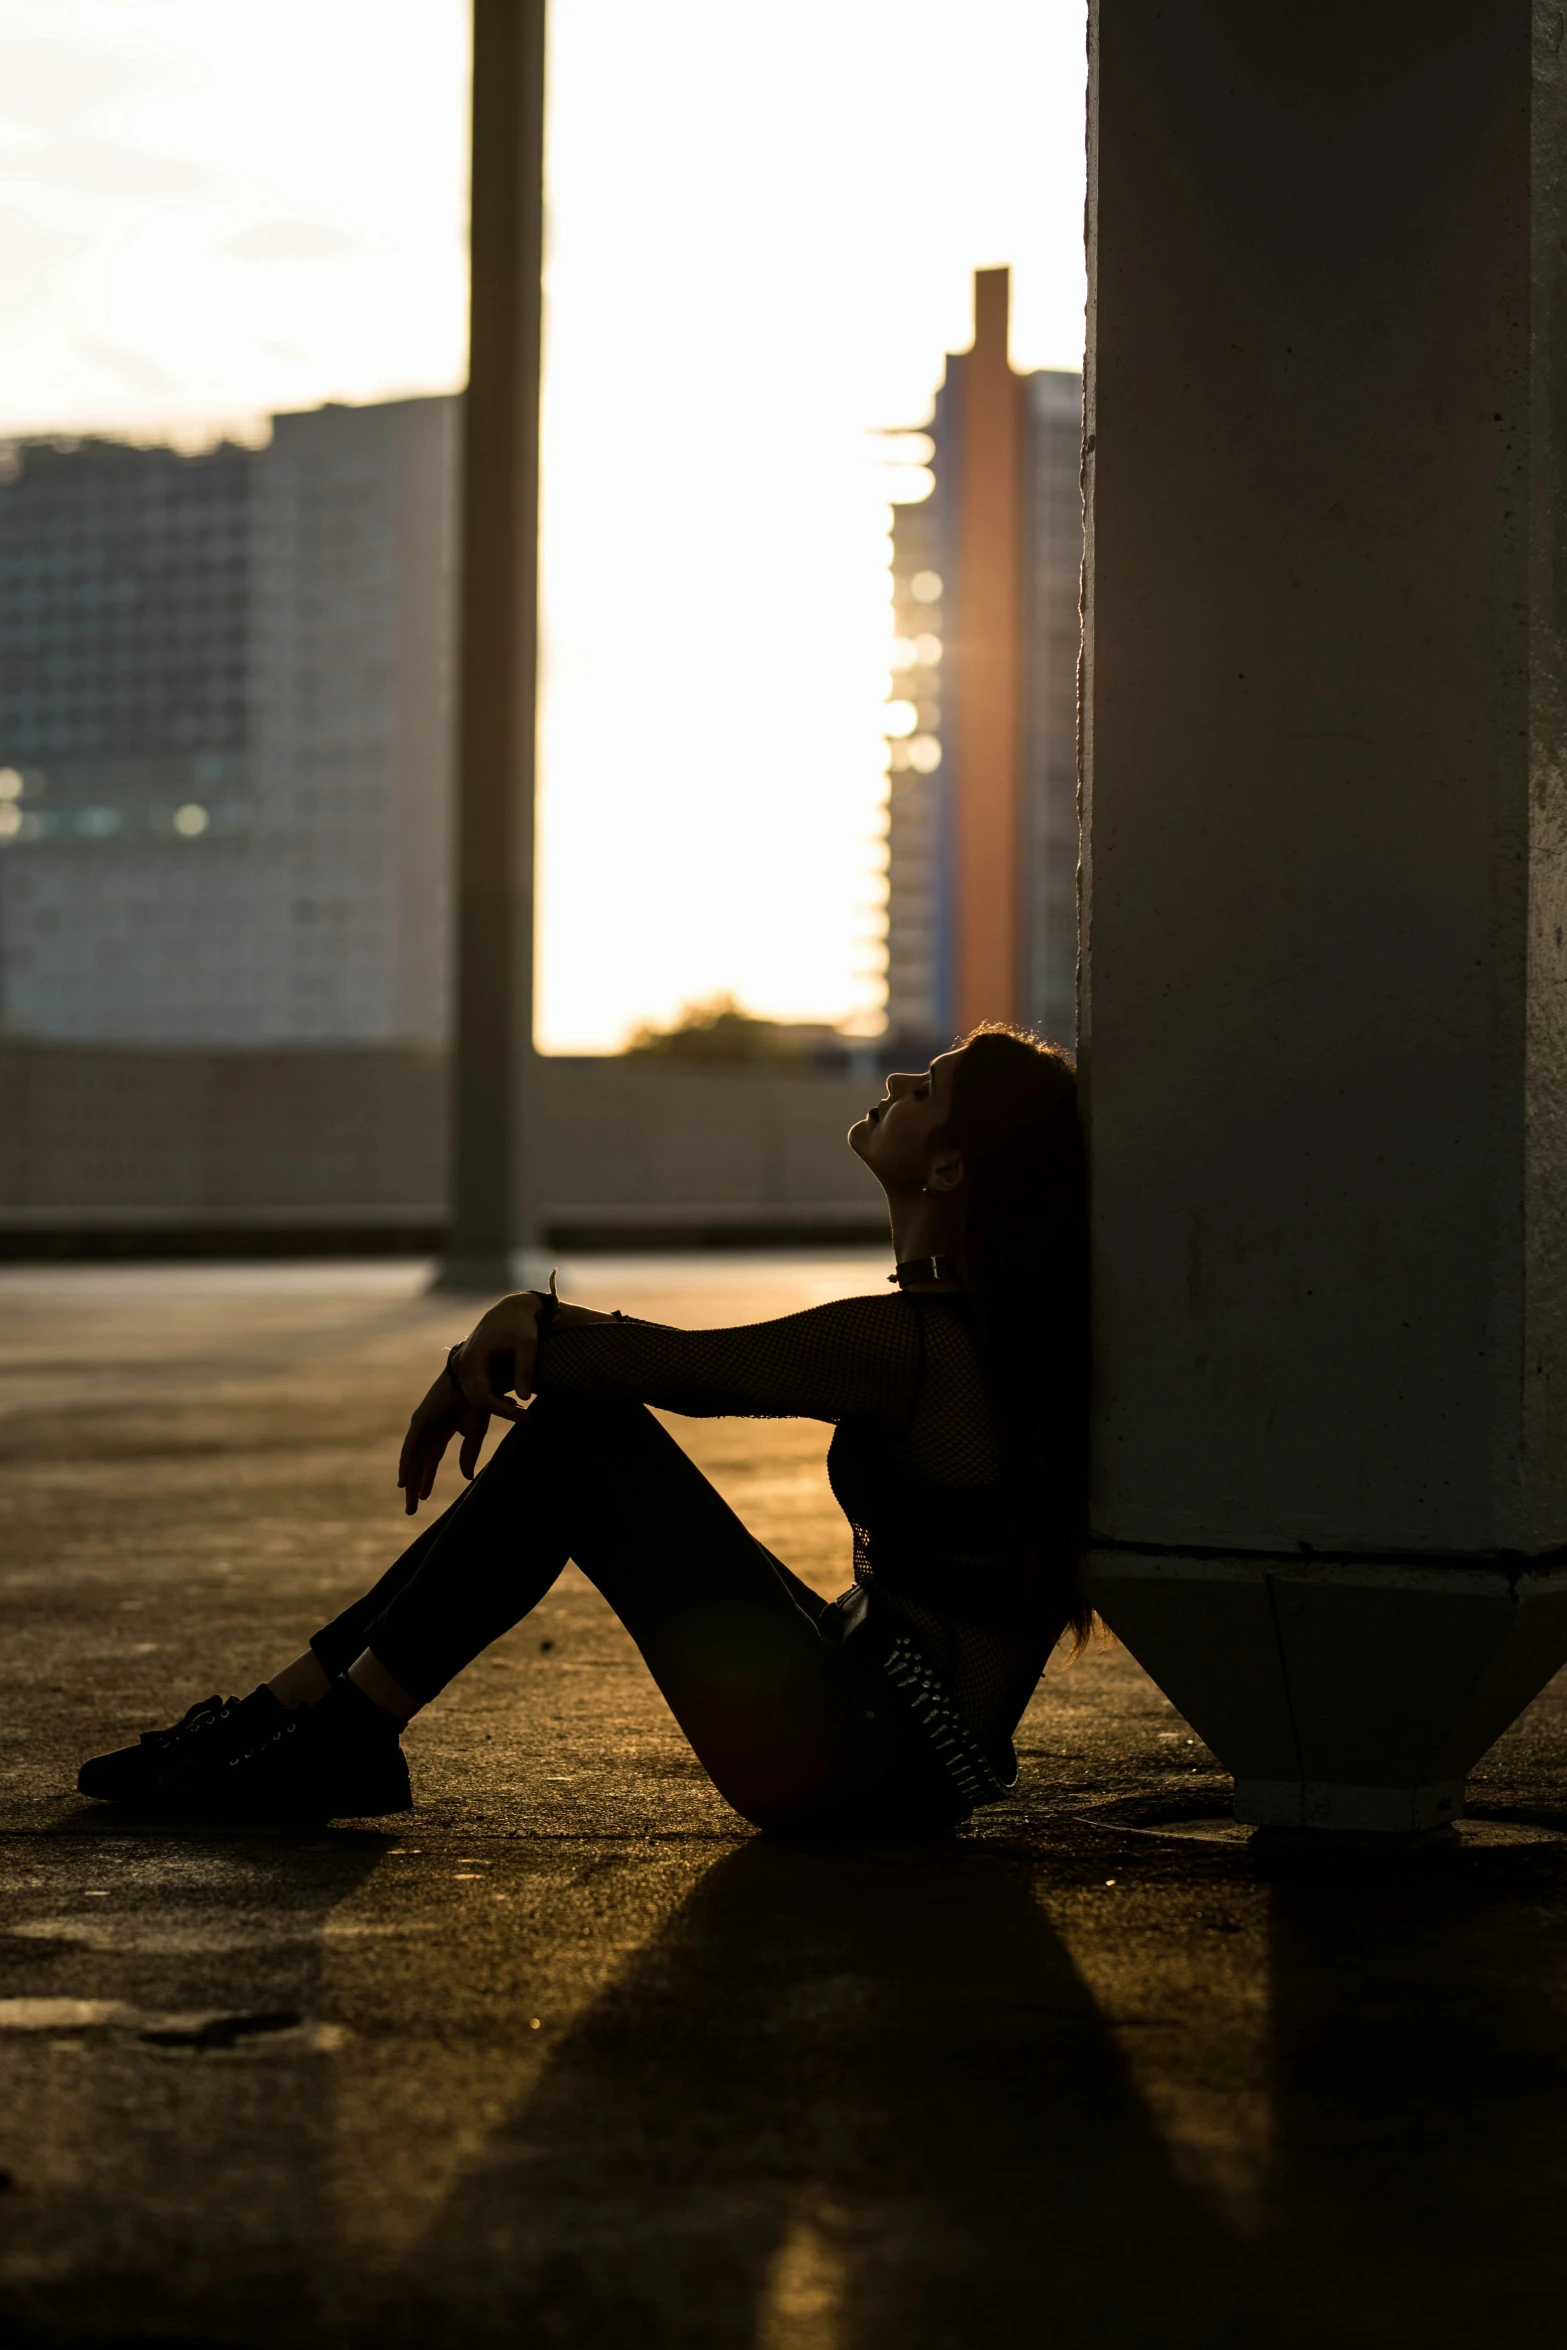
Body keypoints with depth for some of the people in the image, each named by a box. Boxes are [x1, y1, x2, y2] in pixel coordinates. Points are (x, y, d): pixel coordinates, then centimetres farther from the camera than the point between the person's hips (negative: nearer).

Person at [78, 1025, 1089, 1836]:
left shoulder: (914, 1346, -20)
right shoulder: (980, 1321, 11)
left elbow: (673, 1366, -12)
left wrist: (521, 1329, 5)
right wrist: (532, 1318, 1)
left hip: (877, 1766, -10)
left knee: (580, 1434, -10)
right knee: (573, 1422, 9)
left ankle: (348, 1730, -4)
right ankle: (288, 1710, 9)